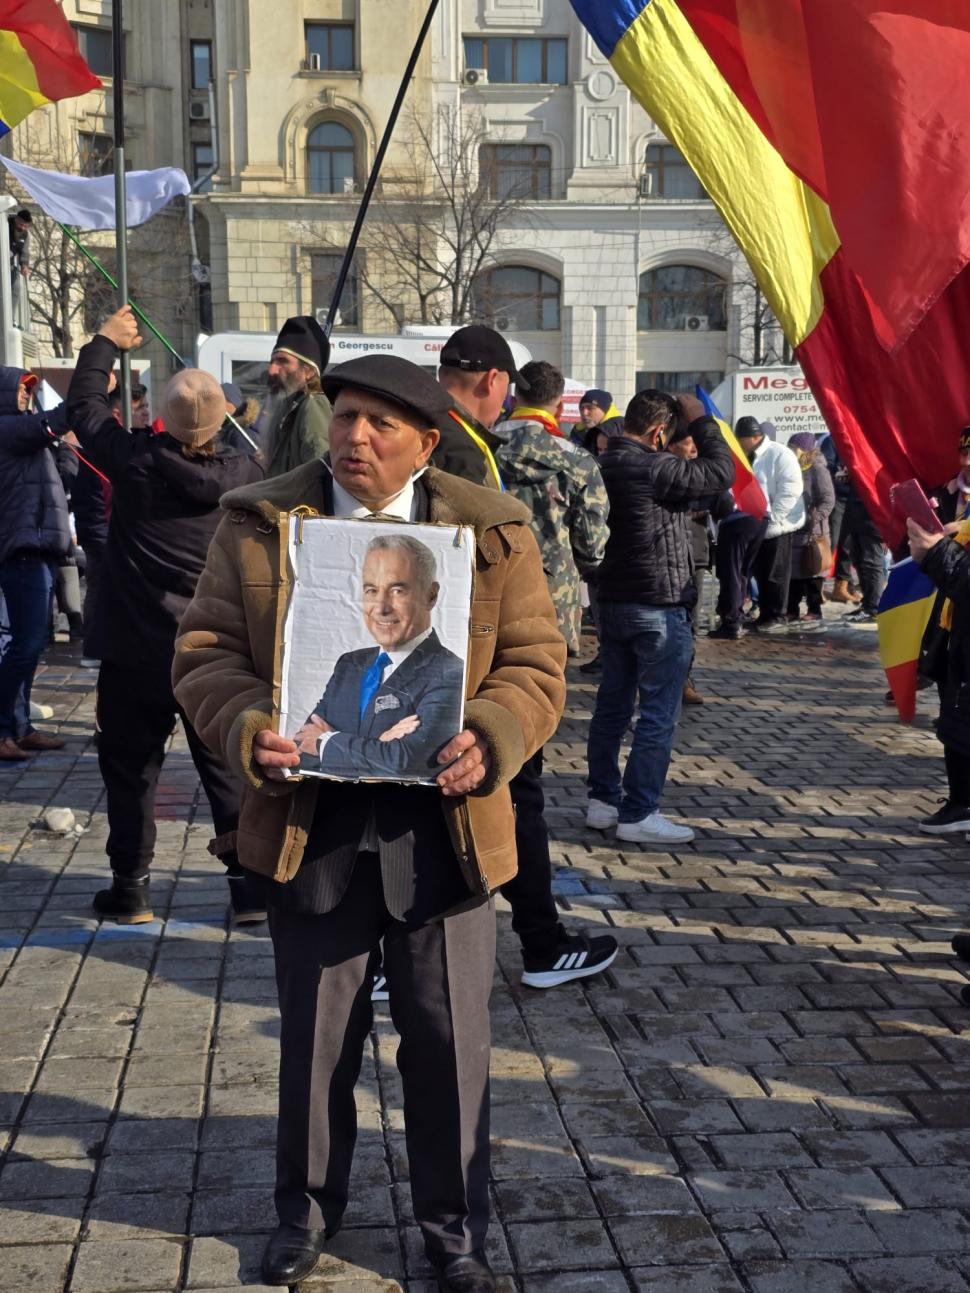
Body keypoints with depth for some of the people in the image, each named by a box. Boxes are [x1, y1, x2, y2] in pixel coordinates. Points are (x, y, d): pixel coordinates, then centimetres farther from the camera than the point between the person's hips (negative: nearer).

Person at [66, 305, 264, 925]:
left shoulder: (133, 460, -10)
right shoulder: (243, 475, -7)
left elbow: (85, 404, 6)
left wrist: (106, 342, 19)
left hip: (135, 653, -1)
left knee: (131, 768, 10)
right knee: (230, 767, 10)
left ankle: (131, 886, 17)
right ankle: (251, 879, 13)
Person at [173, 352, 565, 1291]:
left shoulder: (494, 531, 0)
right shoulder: (257, 524, 1)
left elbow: (535, 664, -1)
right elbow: (205, 653, 0)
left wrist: (487, 740, -20)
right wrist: (249, 731, -20)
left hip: (442, 827, 0)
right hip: (309, 822, 1)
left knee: (449, 1037, 10)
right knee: (314, 1035, 15)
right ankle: (307, 1208, 39)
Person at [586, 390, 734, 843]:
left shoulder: (603, 464, 6)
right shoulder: (656, 469, -19)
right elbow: (721, 471, -14)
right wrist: (699, 420, -2)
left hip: (613, 601, 9)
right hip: (659, 606, -9)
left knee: (612, 704, 15)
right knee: (658, 714, -1)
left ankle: (603, 800, 22)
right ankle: (637, 814, 1)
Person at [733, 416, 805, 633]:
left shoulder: (780, 455, -12)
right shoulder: (745, 458, 14)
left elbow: (790, 491, -18)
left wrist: (771, 519, -20)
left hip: (776, 527, -8)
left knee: (775, 574, -1)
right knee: (760, 573, 12)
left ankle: (778, 618, 6)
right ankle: (765, 615, 21)